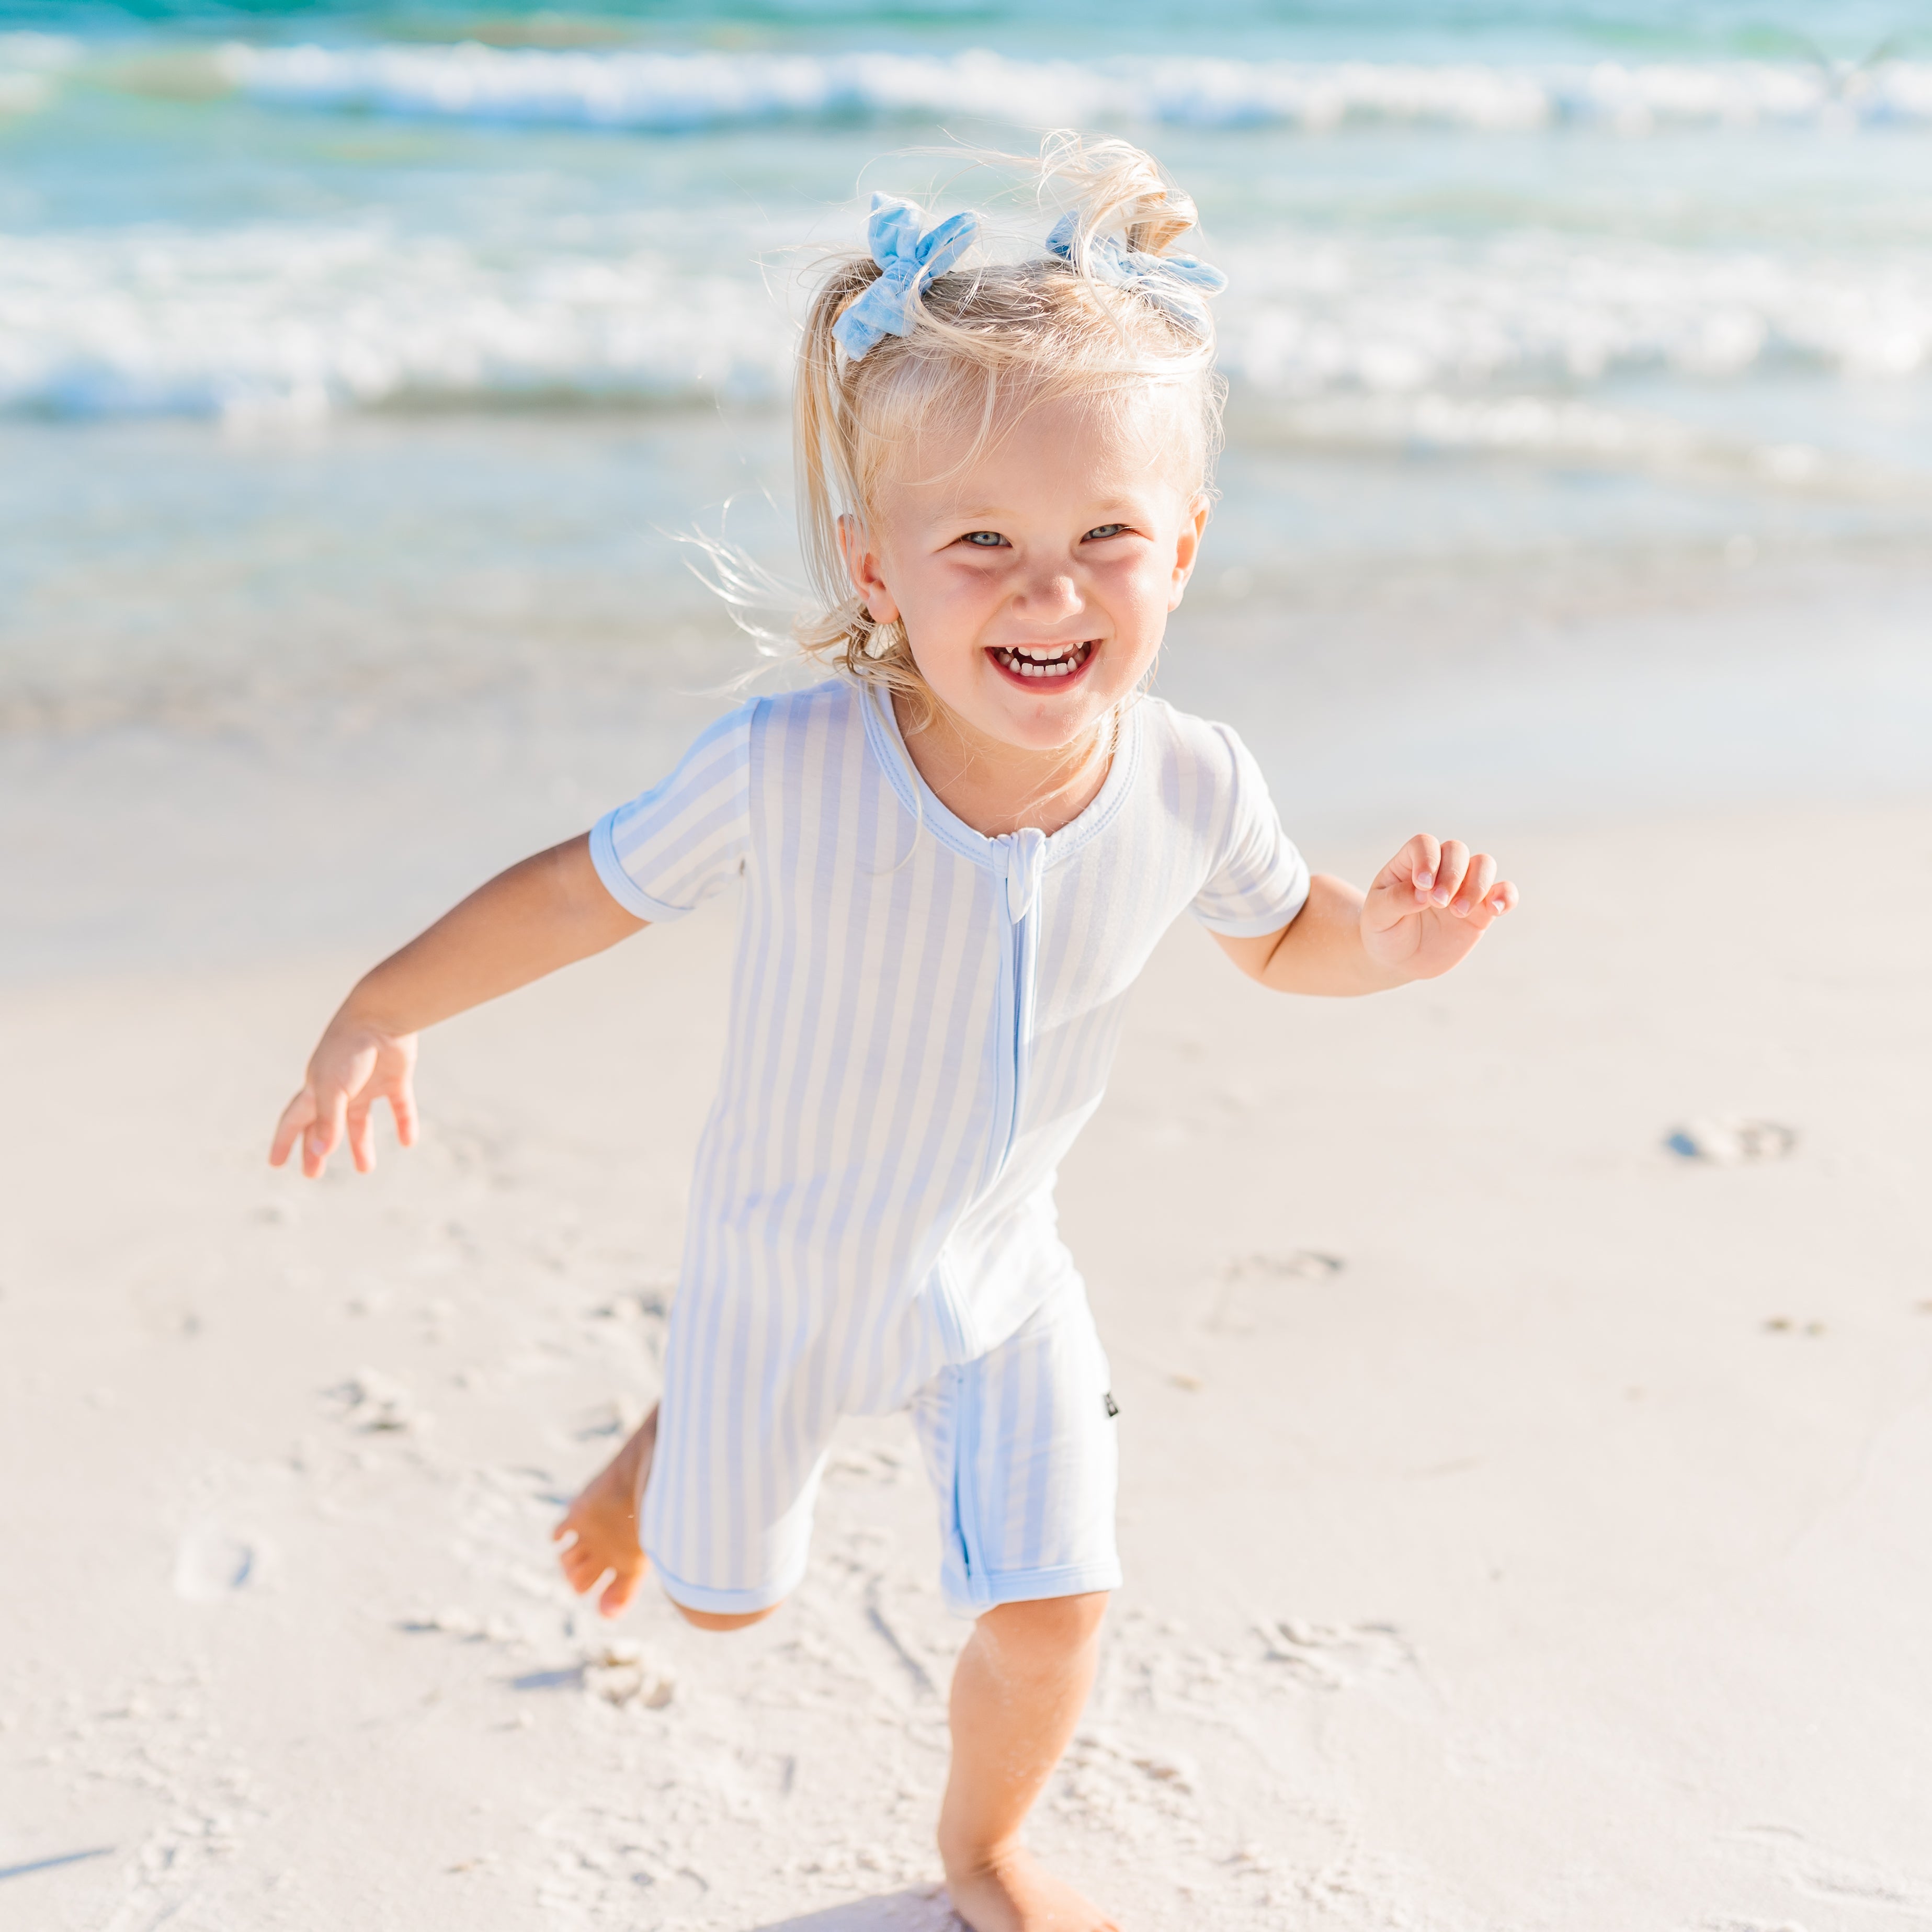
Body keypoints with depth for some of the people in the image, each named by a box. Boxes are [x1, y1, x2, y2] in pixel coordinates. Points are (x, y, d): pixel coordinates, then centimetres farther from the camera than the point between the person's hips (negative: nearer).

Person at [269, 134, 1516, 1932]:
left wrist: (1390, 936, -23)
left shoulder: (1191, 787, -24)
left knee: (1051, 1609, 2)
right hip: (782, 1261, -1)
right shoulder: (787, 767, -34)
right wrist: (379, 1015, -8)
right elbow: (585, 889, -16)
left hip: (996, 1276, 1)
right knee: (724, 1596, 21)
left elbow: (1280, 938, -2)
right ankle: (674, 1437, 59)